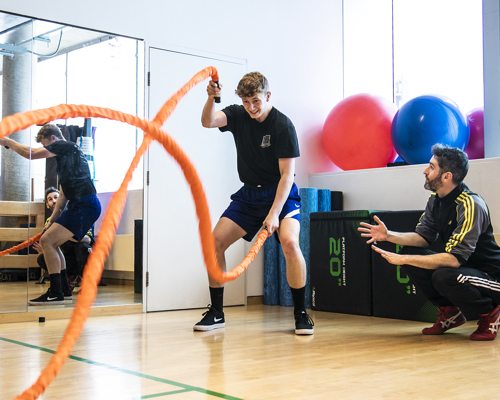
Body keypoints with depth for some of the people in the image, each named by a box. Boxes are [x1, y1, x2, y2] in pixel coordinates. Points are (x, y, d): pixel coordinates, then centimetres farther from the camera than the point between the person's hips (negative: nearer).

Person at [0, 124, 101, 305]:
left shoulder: (66, 146, -2)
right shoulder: (64, 158, 27)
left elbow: (30, 153, -10)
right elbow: (63, 195, 27)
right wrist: (51, 222, 21)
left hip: (85, 206, -10)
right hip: (79, 206, 10)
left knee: (47, 240, -13)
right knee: (51, 242, 18)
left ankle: (56, 294, -12)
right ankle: (63, 290, 22)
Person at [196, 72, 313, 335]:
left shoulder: (283, 125, -17)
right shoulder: (238, 115, -2)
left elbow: (287, 175, -20)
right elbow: (208, 122, -20)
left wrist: (274, 214, -27)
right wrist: (211, 98, -40)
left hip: (281, 194, -5)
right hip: (248, 194, 5)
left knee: (289, 242, -29)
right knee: (215, 241, -8)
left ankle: (300, 313, -12)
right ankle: (216, 313, 7)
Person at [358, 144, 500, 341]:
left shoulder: (471, 205, -26)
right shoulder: (435, 199, 1)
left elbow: (454, 258, -32)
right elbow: (423, 237, 5)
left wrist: (402, 259, -31)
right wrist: (388, 236, -11)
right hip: (460, 266, 8)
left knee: (443, 276, -35)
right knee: (410, 251, -7)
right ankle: (449, 312, 6)